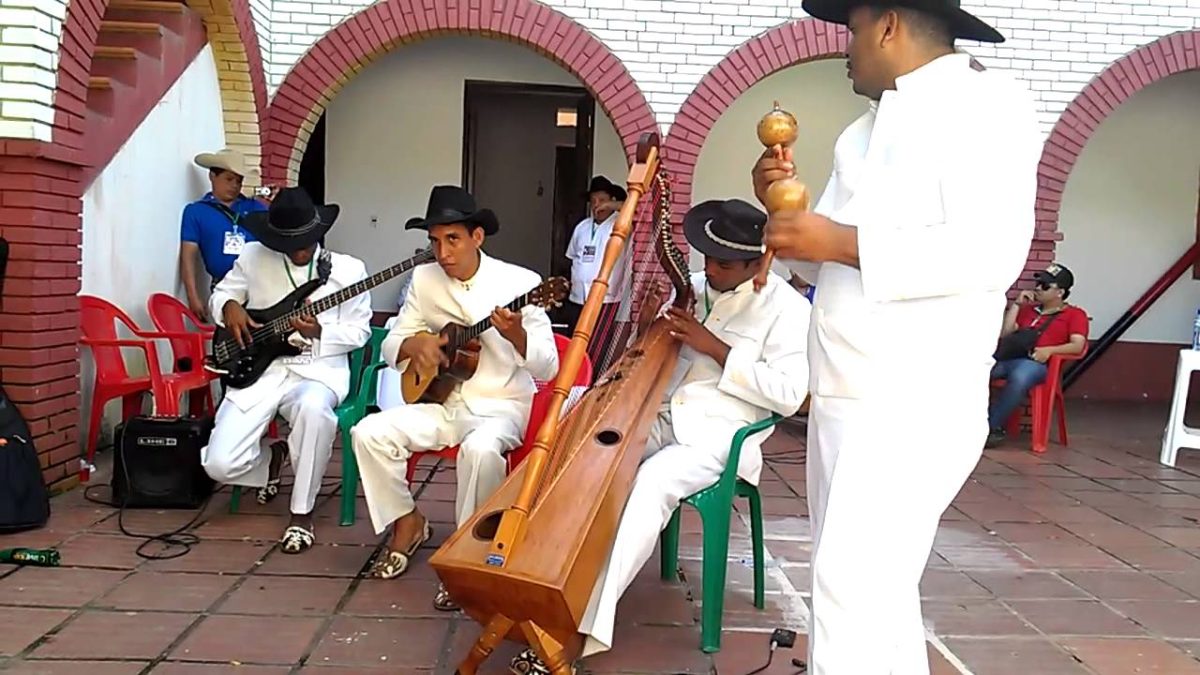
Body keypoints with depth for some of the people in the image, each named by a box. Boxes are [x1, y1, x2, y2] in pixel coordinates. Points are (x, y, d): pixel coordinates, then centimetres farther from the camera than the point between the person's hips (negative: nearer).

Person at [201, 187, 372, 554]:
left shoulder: (348, 269, -1)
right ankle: (270, 461, 25)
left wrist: (320, 332, -19)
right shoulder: (253, 257, 5)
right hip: (260, 368, 2)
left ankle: (302, 513, -19)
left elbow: (359, 331, 0)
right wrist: (230, 306, -6)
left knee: (313, 407, -42)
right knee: (220, 464, -16)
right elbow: (221, 292, 18)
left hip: (319, 369, -2)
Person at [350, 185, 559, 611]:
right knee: (369, 432, -17)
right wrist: (415, 344, -14)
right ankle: (408, 522, 8)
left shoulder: (521, 282, -12)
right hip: (442, 402, 5)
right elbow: (390, 346, 9)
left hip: (501, 406, -5)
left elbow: (548, 369, -14)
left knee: (481, 448, -37)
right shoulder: (423, 279, 2)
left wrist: (516, 335, -35)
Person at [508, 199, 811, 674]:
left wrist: (715, 348, -16)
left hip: (718, 432, -6)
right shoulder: (691, 288, 13)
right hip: (660, 416, 6)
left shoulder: (786, 308, -5)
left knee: (651, 483, -33)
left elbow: (789, 395, -14)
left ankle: (583, 626, -32)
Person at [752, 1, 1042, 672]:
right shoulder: (873, 125, 18)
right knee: (871, 583, 16)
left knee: (854, 594, -12)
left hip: (915, 403, -9)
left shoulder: (989, 100, -6)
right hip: (845, 397, 9)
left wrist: (842, 241, -21)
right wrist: (789, 210, 2)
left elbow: (993, 251, -21)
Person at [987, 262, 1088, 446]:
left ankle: (991, 427, -30)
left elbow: (1078, 345, -1)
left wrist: (1049, 350, -17)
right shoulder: (1028, 309, 30)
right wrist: (1017, 304, 15)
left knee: (1019, 378, -43)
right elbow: (1004, 334, 19)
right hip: (1006, 356, 4)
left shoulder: (1075, 314, 15)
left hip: (1034, 362, -4)